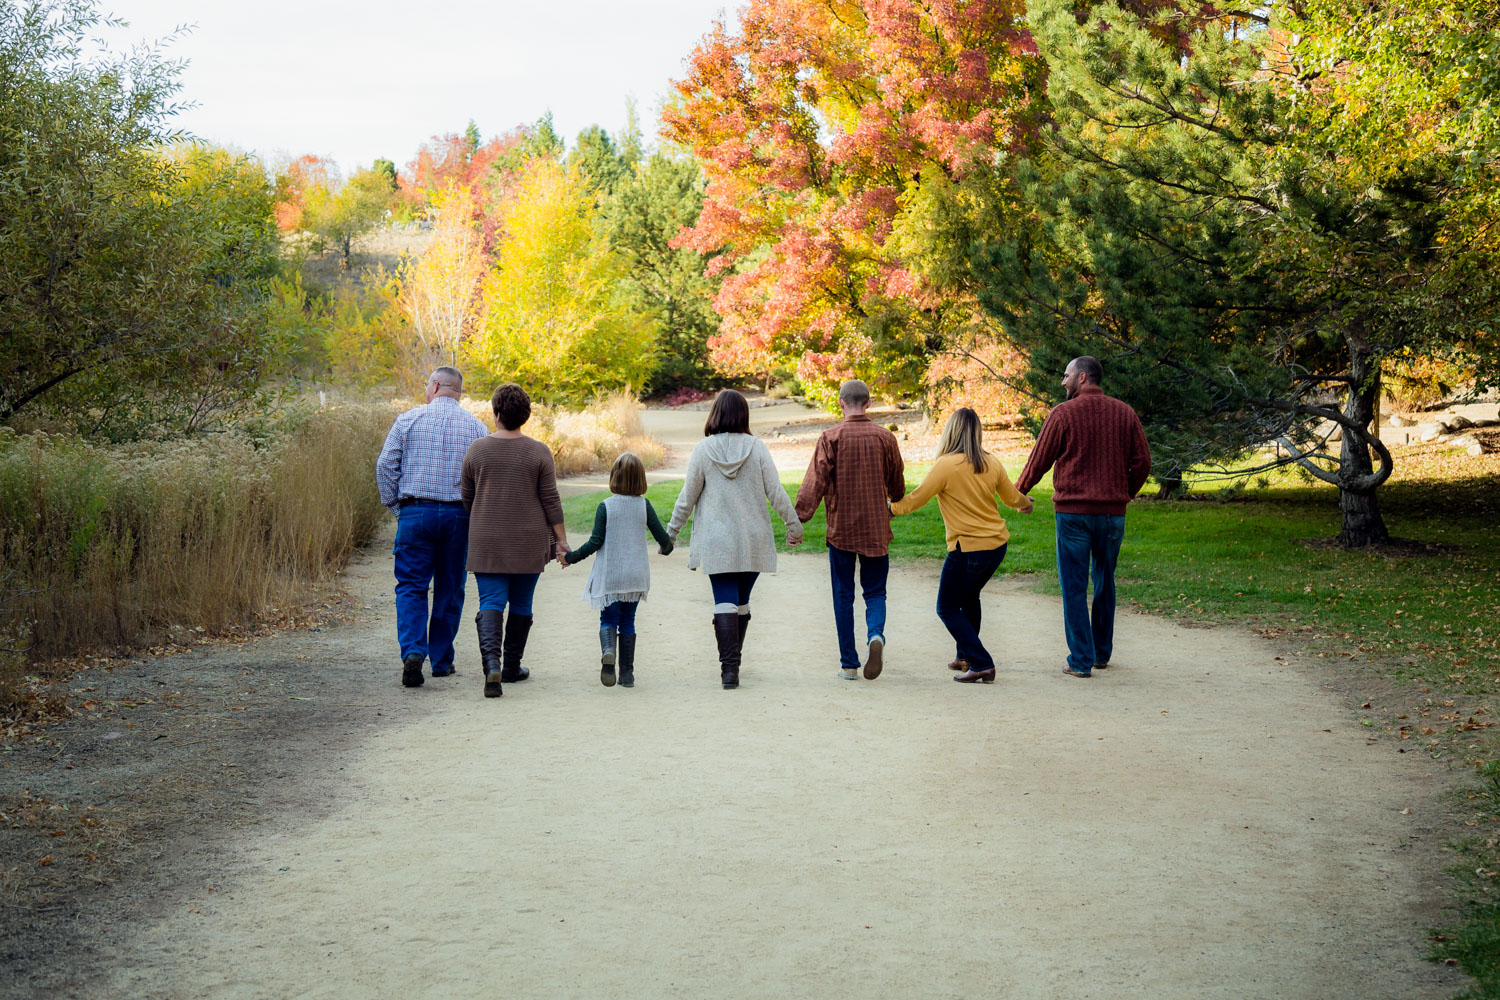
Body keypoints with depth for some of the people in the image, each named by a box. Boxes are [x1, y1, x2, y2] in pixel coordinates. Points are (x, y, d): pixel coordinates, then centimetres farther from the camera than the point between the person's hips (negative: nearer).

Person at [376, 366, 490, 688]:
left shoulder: (409, 419, 1)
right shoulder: (476, 427, 5)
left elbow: (385, 466, -1)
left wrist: (395, 506, 7)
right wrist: (476, 514, 12)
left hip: (416, 512, -1)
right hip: (458, 515, 1)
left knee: (411, 586, 2)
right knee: (449, 590, 10)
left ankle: (413, 652, -17)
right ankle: (442, 660, 16)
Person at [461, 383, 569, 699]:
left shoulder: (477, 450, -2)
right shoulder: (538, 452, -6)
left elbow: (467, 498, 7)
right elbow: (551, 501, -5)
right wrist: (561, 541, 2)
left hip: (487, 542, 0)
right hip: (528, 542, 0)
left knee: (491, 603, -2)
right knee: (521, 604, 13)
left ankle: (492, 664, -23)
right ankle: (512, 667, 22)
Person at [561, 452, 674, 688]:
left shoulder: (605, 506, -8)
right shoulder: (644, 505, -2)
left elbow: (595, 542, -11)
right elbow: (663, 538, 0)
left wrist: (570, 557, 2)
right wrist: (666, 549, 23)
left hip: (609, 576, -2)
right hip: (636, 576, 2)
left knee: (608, 620, 6)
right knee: (628, 622, 12)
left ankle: (608, 652, -25)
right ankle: (627, 674, 11)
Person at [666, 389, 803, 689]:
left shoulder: (703, 449, -4)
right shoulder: (757, 448, -2)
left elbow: (687, 498, 0)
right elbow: (776, 492, -1)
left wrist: (671, 533, 10)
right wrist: (793, 525, 11)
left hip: (716, 540, -1)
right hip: (752, 540, 2)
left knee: (724, 602, -2)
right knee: (742, 602, 13)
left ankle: (729, 667, -12)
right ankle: (732, 662, 21)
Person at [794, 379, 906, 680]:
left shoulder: (831, 438, -7)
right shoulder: (885, 438, 2)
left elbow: (815, 481, -13)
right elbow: (897, 485, 12)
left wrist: (799, 519, -10)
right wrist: (894, 506, 32)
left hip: (841, 528, -1)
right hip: (876, 529, 2)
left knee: (843, 595, 8)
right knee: (875, 591, 10)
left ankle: (849, 664, 9)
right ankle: (876, 634, -20)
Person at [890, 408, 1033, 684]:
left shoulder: (946, 465, -15)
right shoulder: (992, 463, 2)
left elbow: (918, 498, -10)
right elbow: (1012, 497, 16)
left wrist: (891, 508, 6)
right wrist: (1026, 504, 39)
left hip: (968, 550, -7)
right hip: (997, 545, 7)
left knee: (948, 609, 5)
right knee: (968, 596, 27)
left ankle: (982, 664, -4)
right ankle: (966, 656, 36)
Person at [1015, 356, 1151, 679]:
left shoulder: (1062, 414, -5)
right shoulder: (1124, 413, 6)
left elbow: (1039, 461, 1)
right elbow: (1142, 461, 6)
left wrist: (1018, 491, 18)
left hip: (1073, 511, -4)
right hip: (1113, 512, 4)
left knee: (1074, 587, 2)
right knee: (1105, 583, 17)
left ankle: (1081, 660, 1)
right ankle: (1102, 653, 25)